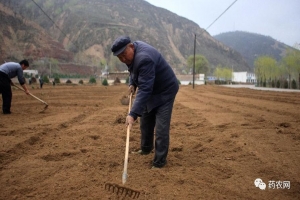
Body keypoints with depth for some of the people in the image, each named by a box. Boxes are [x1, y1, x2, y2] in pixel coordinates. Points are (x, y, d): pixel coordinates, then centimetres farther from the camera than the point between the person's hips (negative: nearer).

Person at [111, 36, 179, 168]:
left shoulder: (144, 59, -36)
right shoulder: (132, 51, -6)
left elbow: (145, 89, -41)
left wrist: (133, 114, -46)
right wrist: (132, 83, -2)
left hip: (165, 91, -9)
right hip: (152, 90, 10)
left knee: (161, 128, -12)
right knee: (145, 123, 18)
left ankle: (159, 162, -2)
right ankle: (146, 149, 38)